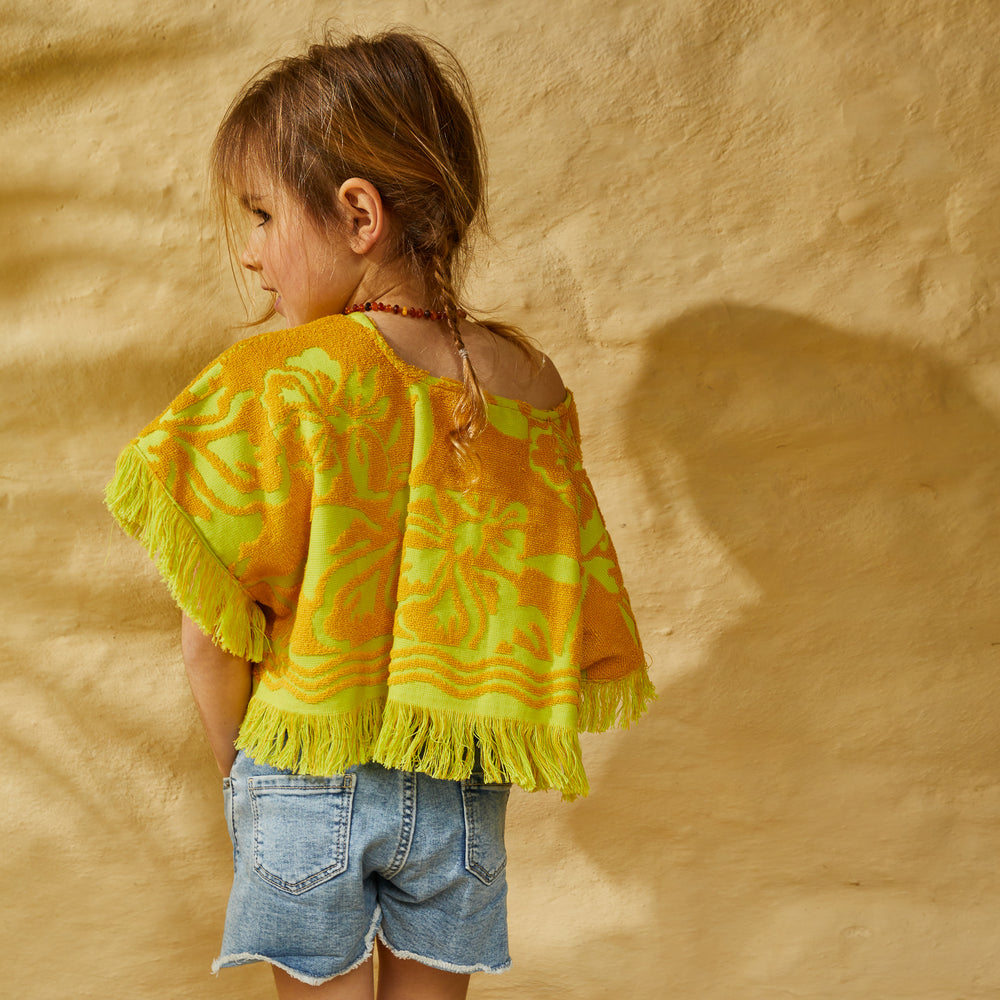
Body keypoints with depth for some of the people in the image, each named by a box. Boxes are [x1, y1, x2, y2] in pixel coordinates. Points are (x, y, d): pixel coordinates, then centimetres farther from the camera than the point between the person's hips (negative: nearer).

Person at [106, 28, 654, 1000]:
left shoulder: (275, 384, -18)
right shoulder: (531, 384, -5)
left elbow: (208, 636, -13)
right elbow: (557, 620, 1)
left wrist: (239, 763, 4)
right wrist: (450, 728, 14)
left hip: (306, 780, -3)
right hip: (464, 789, 4)